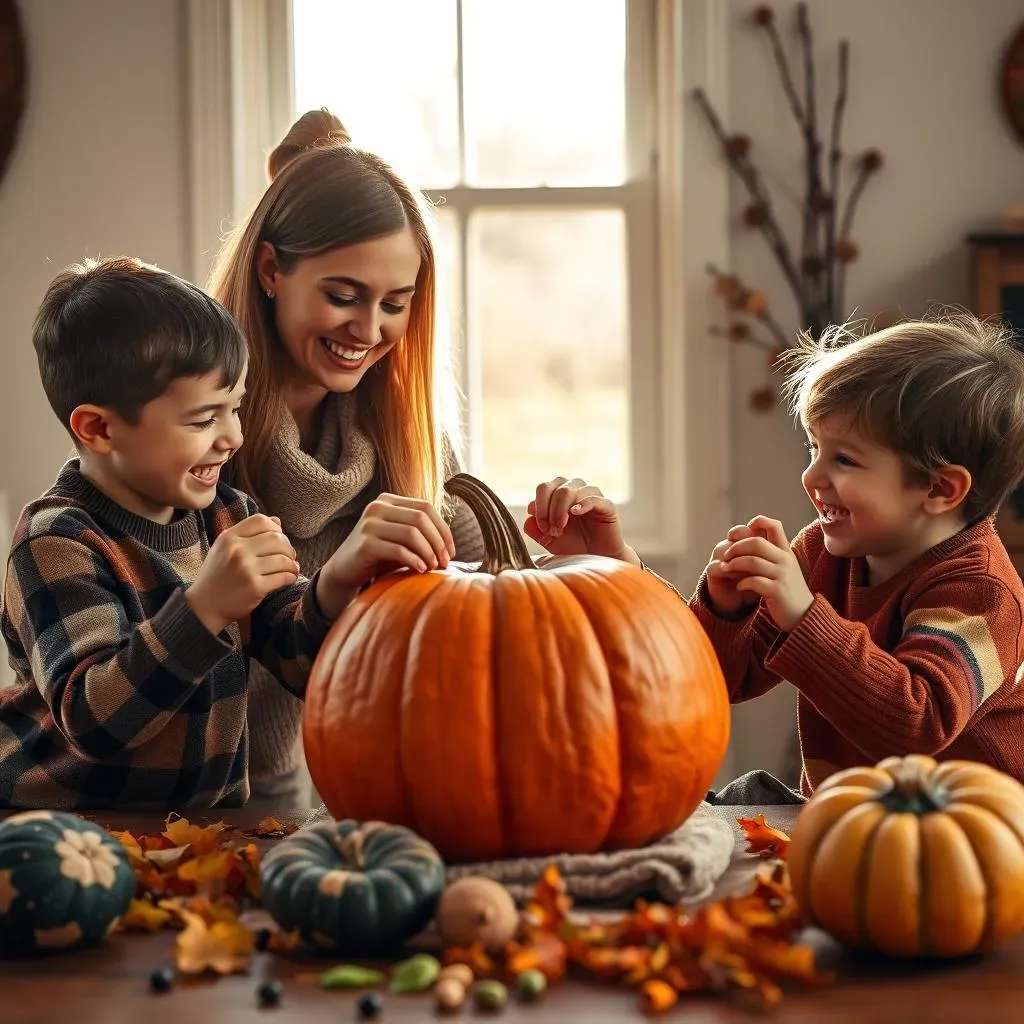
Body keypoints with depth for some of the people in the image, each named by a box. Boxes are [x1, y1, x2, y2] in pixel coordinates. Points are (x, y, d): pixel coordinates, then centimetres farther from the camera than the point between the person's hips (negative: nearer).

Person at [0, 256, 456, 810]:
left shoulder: (228, 515, 5)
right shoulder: (58, 541, -15)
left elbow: (301, 663, -2)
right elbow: (91, 720, -25)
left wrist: (338, 582, -23)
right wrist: (205, 607, -34)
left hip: (203, 819, 6)